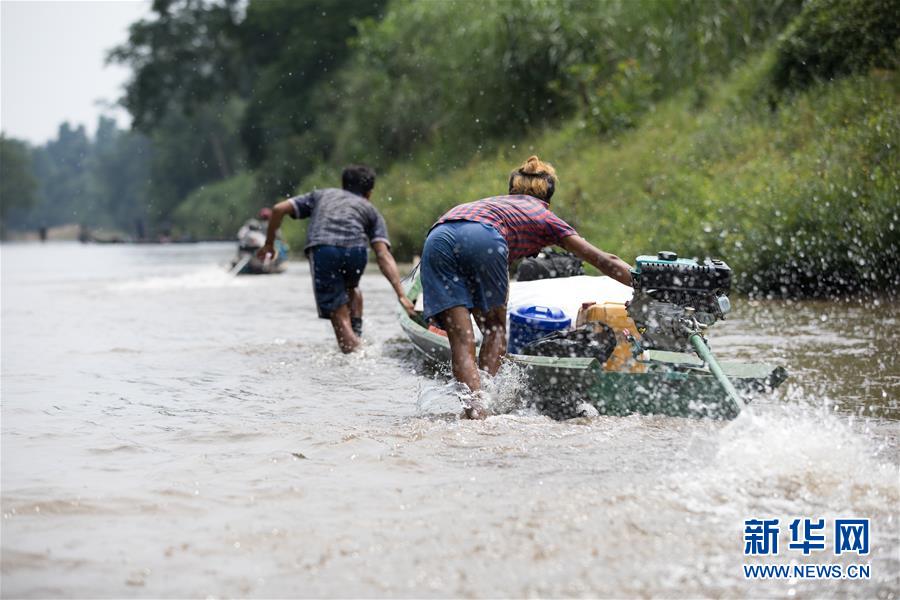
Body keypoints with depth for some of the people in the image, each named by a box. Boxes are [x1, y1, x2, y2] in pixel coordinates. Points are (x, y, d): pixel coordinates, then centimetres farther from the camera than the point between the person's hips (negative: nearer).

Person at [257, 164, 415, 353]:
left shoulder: (321, 195, 34)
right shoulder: (371, 210, 28)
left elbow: (279, 209, 22)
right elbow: (384, 256, 12)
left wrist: (269, 243, 34)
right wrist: (401, 294, 4)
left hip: (322, 249, -1)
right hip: (355, 250, 1)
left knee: (339, 315, 3)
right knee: (351, 287, 34)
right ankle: (357, 332, 19)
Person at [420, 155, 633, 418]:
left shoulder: (492, 203, 43)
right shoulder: (546, 217, 30)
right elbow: (605, 262, 24)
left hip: (437, 238, 4)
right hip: (482, 238, -3)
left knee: (461, 341, 1)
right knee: (495, 328, 15)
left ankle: (476, 409, -16)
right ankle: (486, 398, -3)